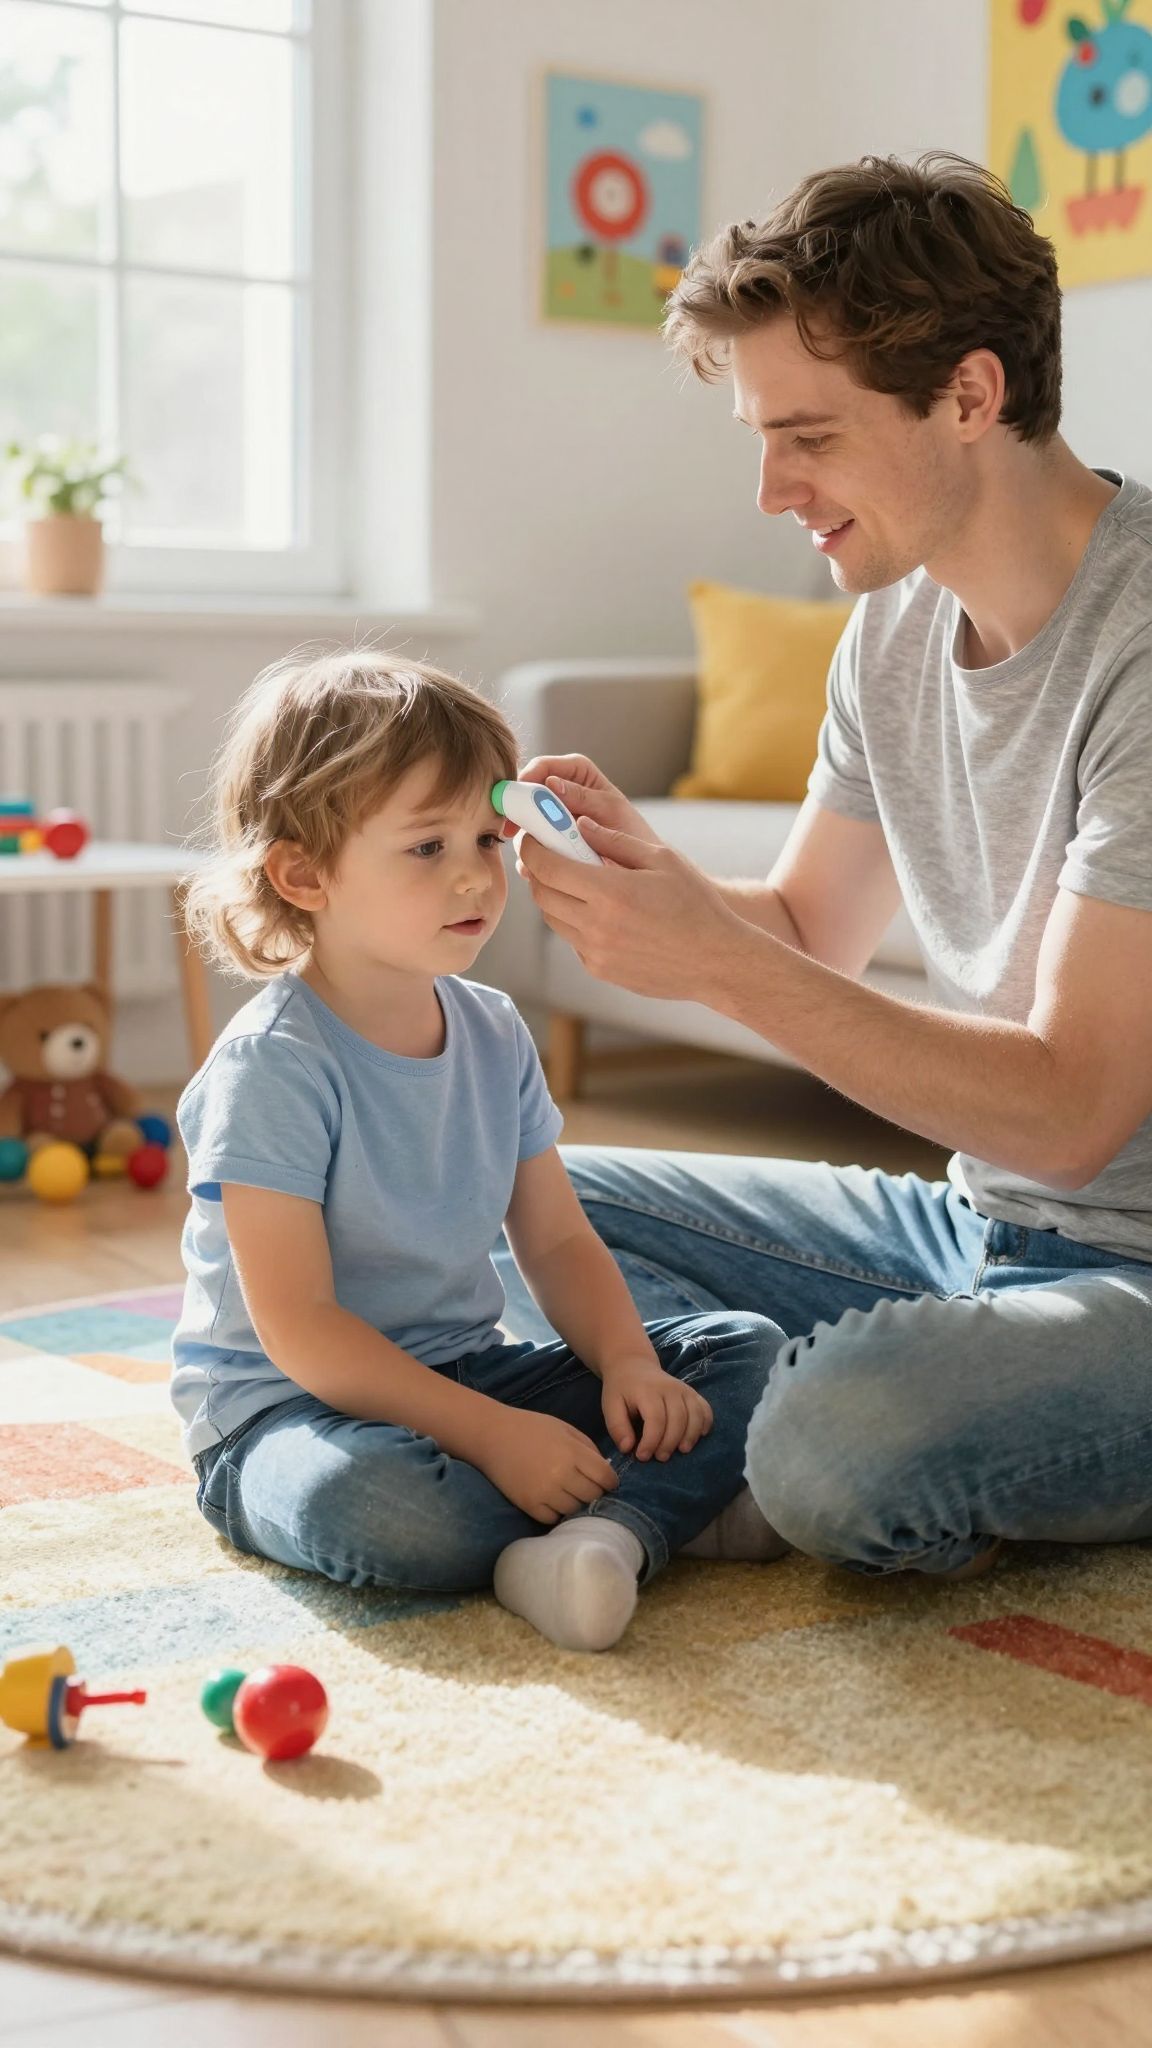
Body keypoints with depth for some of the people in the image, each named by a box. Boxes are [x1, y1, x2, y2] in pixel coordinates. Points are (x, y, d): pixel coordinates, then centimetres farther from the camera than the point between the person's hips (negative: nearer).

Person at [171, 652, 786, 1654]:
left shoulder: (494, 1034, 3)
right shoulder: (270, 1065, -19)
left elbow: (558, 1242, 8)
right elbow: (297, 1330, -22)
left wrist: (628, 1363, -12)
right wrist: (496, 1438, -27)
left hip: (463, 1372, 7)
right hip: (285, 1409, -7)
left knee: (746, 1348, -4)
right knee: (378, 1503, -41)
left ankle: (604, 1531, -29)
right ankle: (667, 1499, -19)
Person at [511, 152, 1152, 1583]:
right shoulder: (896, 621, 3)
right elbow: (809, 938, 12)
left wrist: (714, 959, -28)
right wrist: (648, 874, -9)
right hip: (973, 1219, 8)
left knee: (834, 1454, -33)